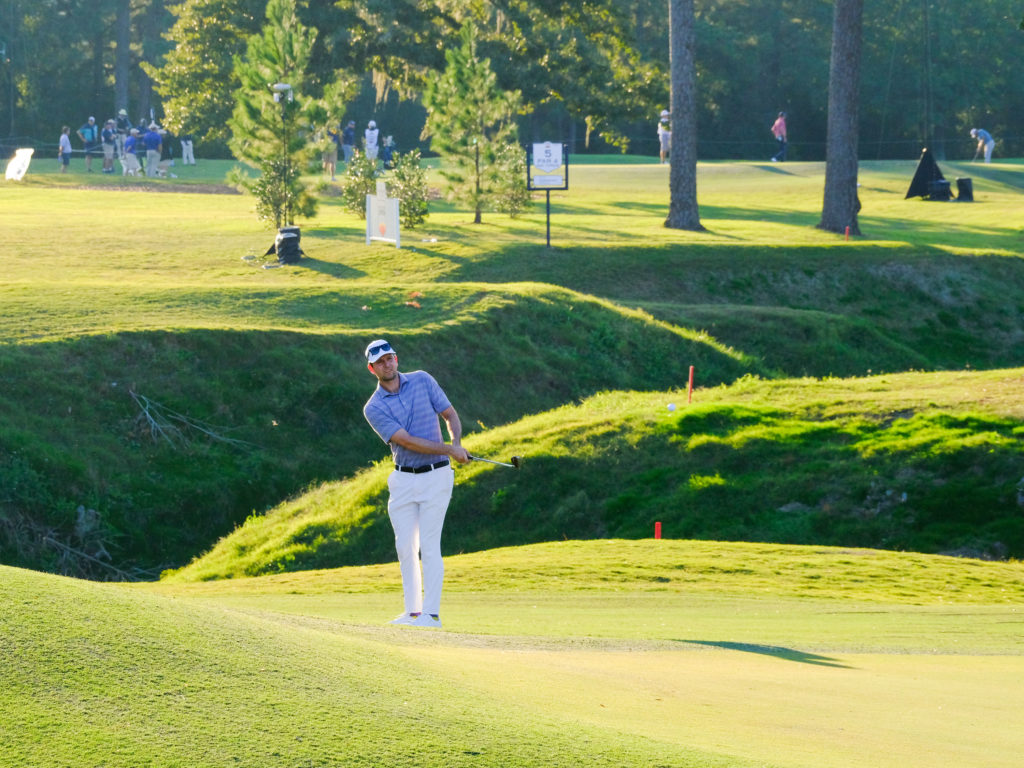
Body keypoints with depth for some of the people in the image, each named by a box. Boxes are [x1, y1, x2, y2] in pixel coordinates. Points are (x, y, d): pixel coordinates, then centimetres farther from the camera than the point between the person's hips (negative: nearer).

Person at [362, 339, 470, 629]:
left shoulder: (422, 381, 1)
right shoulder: (374, 408, -5)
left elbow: (450, 414, 6)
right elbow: (407, 441, -14)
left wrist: (457, 443, -14)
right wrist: (449, 450, -20)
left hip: (436, 477, -2)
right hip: (403, 480, 2)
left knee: (429, 545, -7)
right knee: (405, 547, 3)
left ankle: (431, 613, -7)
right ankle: (412, 611, 13)